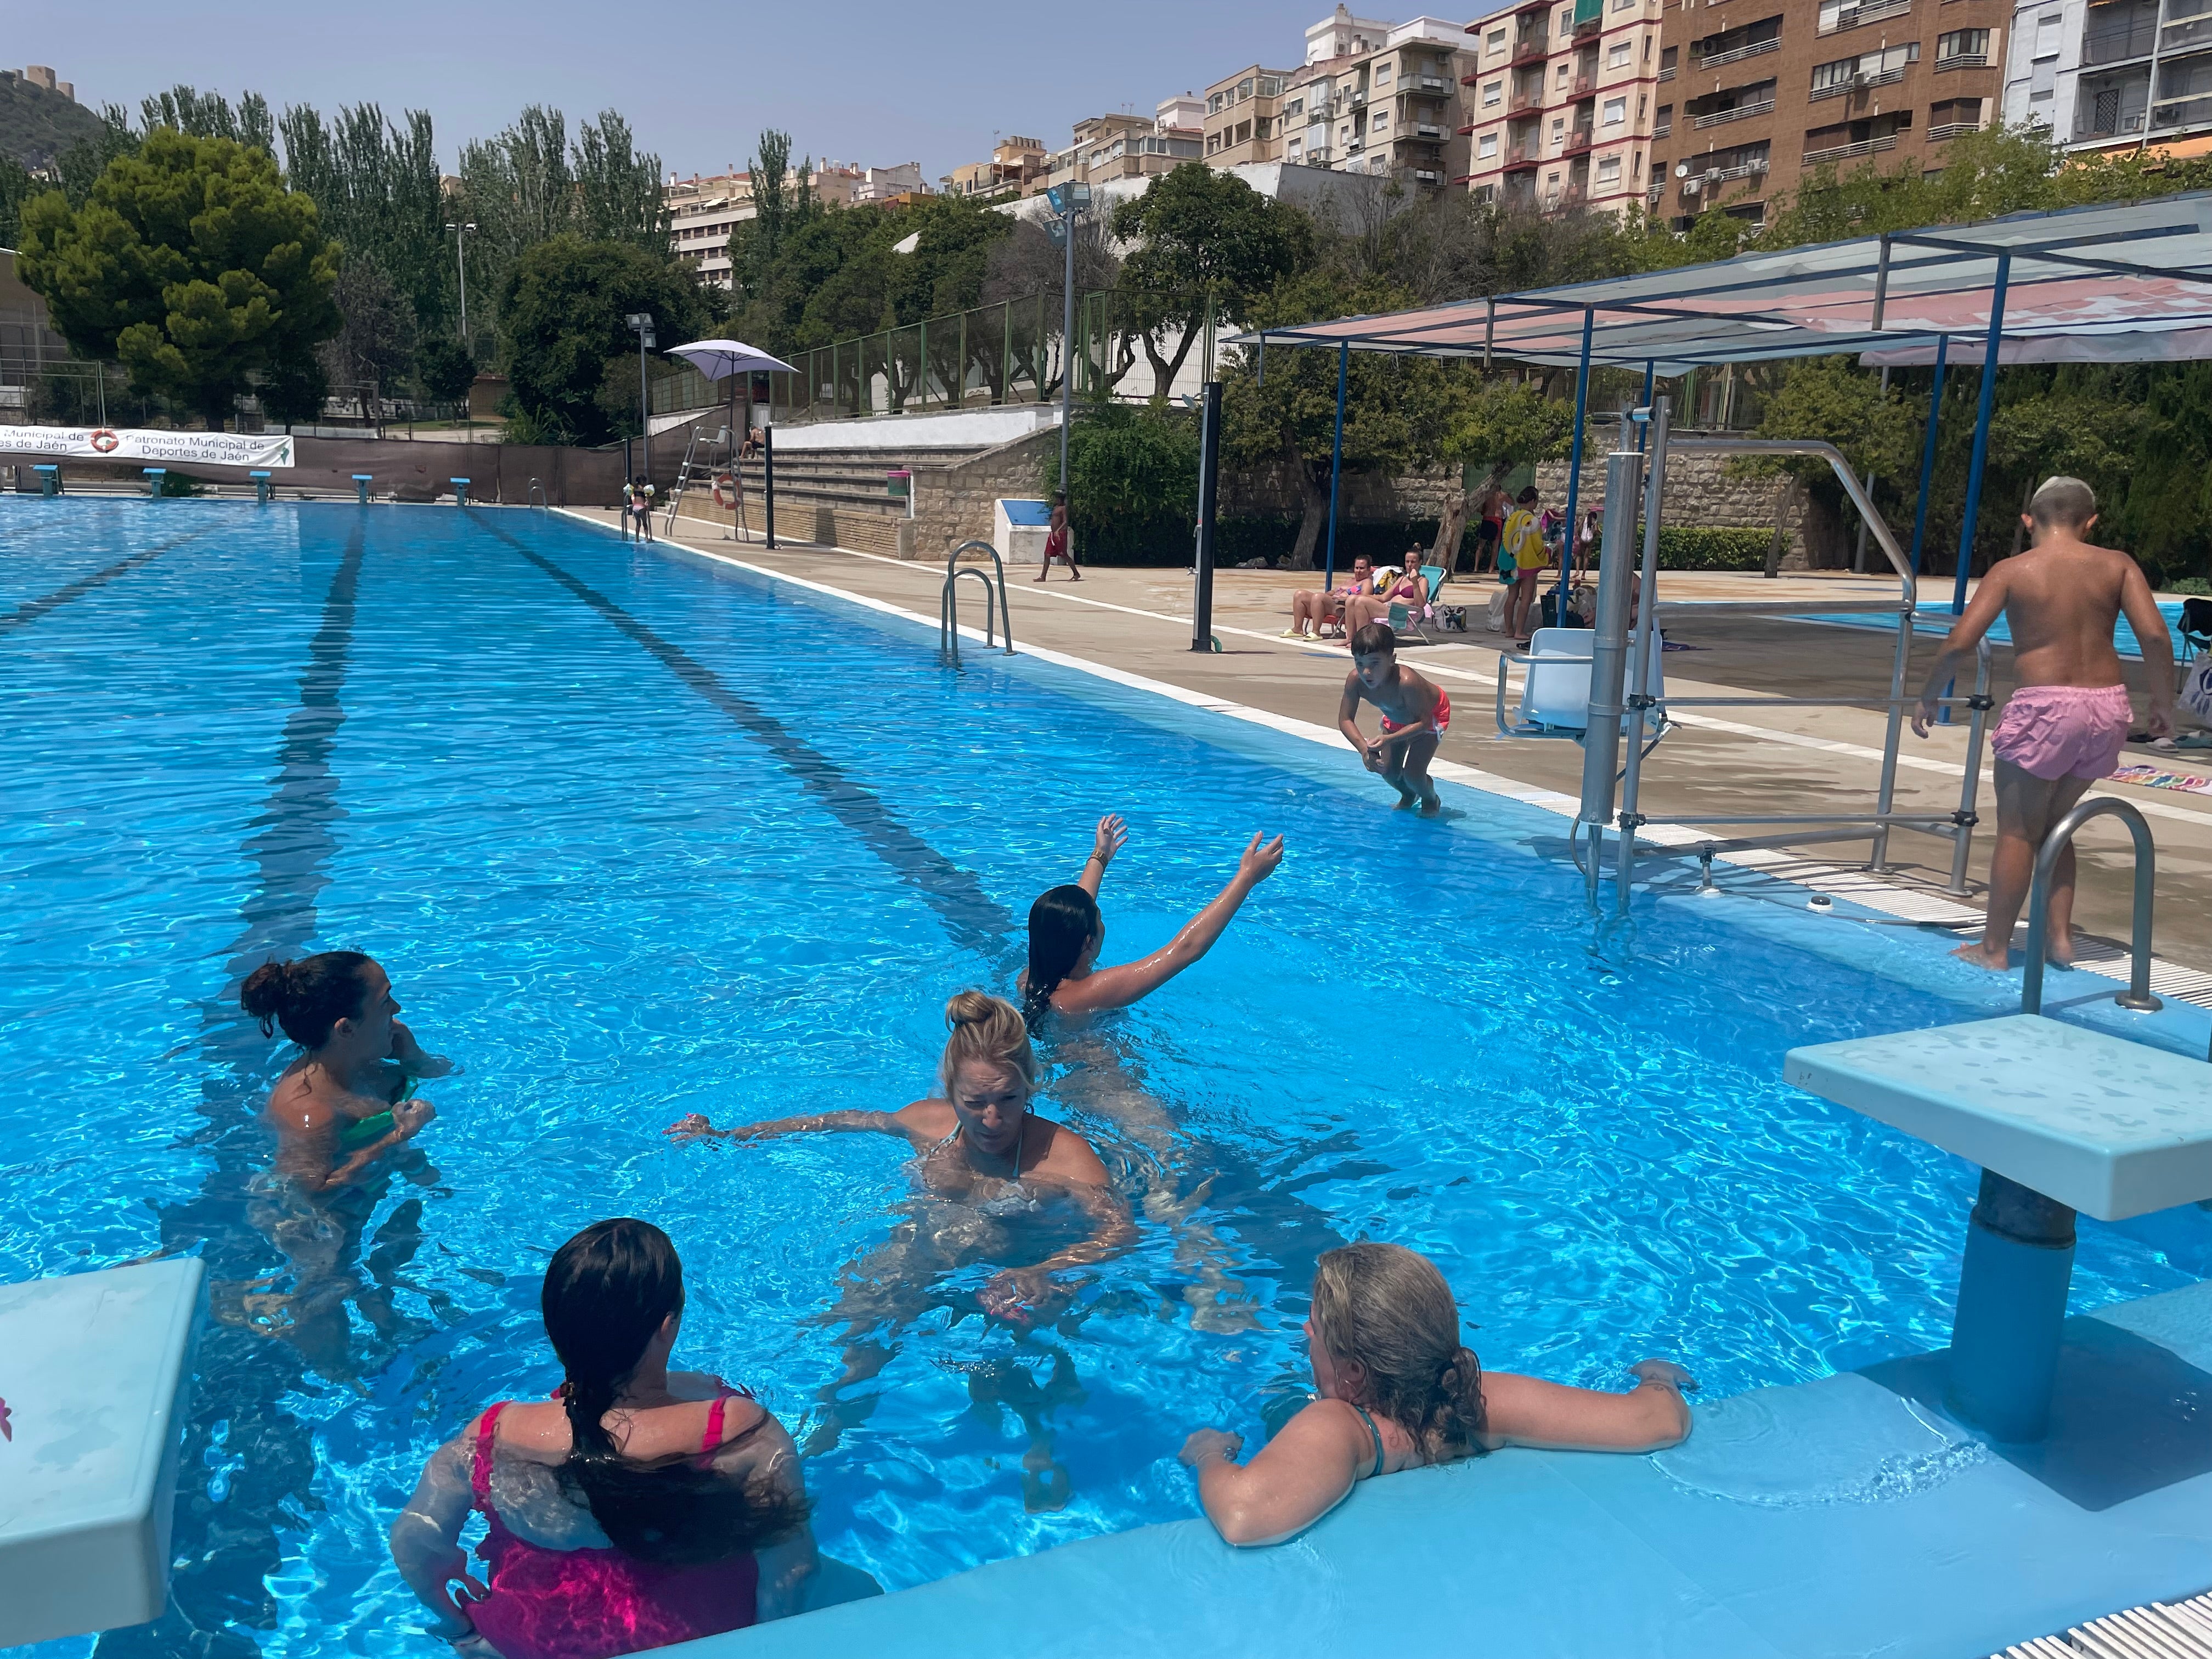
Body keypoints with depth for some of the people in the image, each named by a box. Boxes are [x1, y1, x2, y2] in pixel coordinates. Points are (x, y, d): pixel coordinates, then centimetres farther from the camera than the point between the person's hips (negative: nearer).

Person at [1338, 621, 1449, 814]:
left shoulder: (1406, 682, -46)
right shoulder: (1355, 680, -31)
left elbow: (1423, 722, -36)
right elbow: (1345, 720, -22)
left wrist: (1387, 740, -47)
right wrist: (1364, 748, -38)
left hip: (1431, 714, -5)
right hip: (1396, 717, 5)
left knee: (1413, 774, -14)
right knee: (1388, 770, 2)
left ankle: (1431, 800, 21)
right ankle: (1408, 796, 37)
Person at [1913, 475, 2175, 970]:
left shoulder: (2011, 571, -3)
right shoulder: (2117, 565, 4)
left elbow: (1959, 644, -10)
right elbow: (2155, 636, -5)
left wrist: (1927, 698, 3)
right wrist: (2163, 704, 7)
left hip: (2043, 707, -4)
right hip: (2108, 707, 4)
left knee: (2017, 831, 6)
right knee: (2053, 823, 21)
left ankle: (1994, 948, 11)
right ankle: (2059, 934, 17)